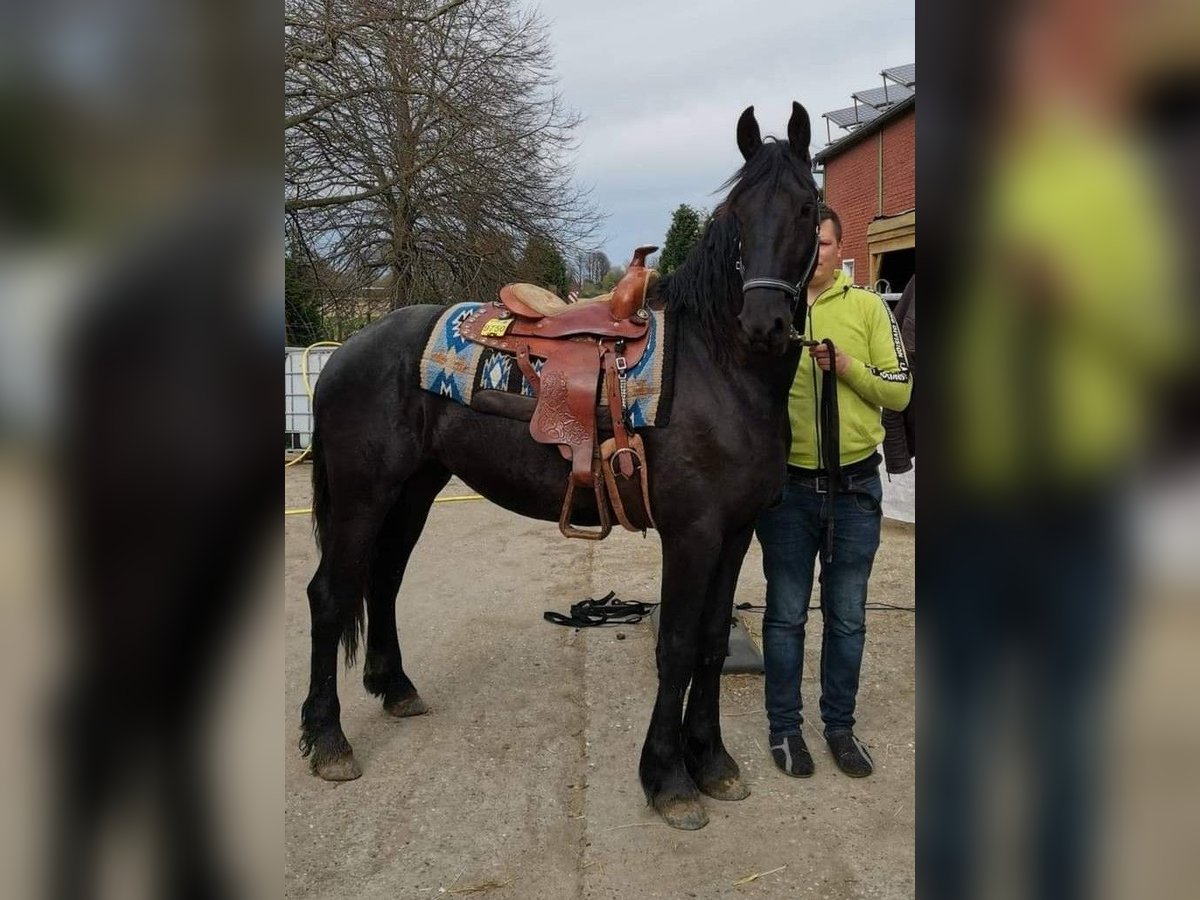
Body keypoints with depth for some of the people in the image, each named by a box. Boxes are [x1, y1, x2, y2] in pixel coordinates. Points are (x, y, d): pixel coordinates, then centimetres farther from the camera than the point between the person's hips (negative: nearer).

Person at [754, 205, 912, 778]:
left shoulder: (868, 307, 3)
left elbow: (899, 392, -1)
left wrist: (847, 367, -15)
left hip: (855, 487, 1)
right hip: (788, 486, -1)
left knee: (847, 616, 13)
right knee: (786, 614, 9)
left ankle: (840, 725, 30)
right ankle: (784, 726, 25)